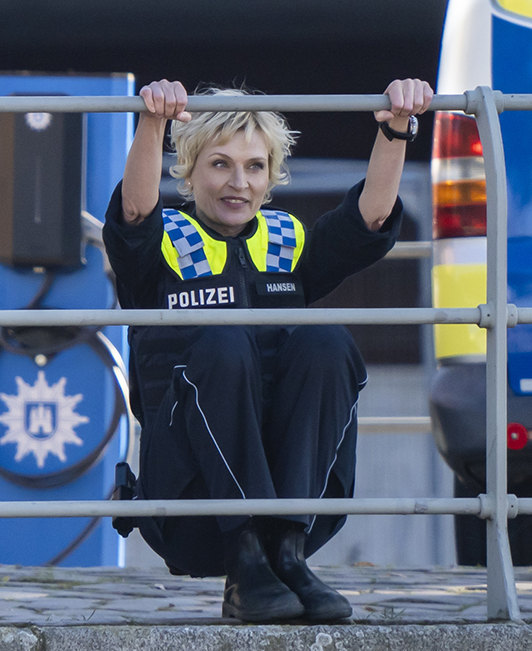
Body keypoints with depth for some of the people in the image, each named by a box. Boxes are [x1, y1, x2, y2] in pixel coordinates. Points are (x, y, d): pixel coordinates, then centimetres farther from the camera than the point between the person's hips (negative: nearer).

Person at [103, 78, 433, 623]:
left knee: (324, 342, -22)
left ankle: (288, 552, -25)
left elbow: (370, 215, 2)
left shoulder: (291, 241, 19)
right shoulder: (167, 242, 8)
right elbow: (135, 209, -16)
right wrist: (153, 124, -34)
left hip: (295, 477, 3)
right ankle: (246, 565, -31)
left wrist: (395, 128, -14)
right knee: (222, 344, -29)